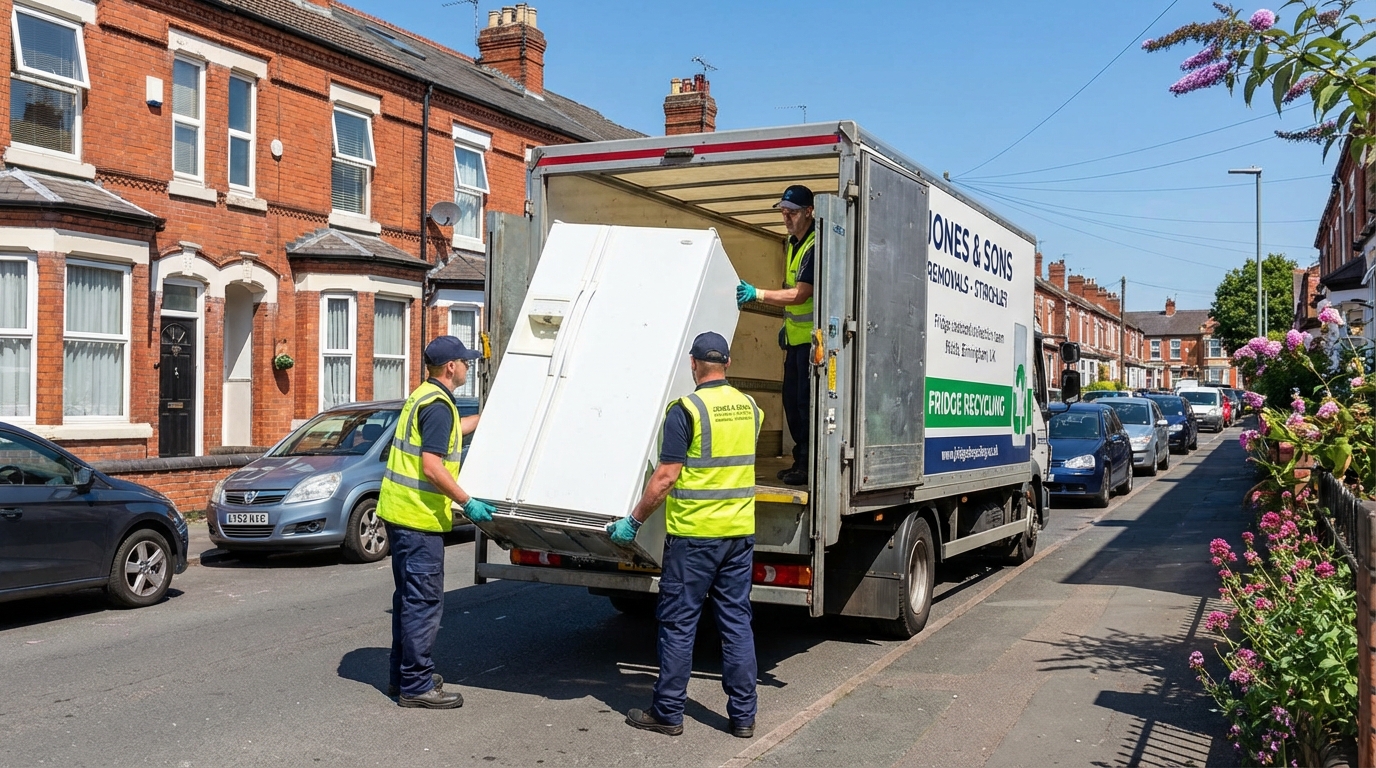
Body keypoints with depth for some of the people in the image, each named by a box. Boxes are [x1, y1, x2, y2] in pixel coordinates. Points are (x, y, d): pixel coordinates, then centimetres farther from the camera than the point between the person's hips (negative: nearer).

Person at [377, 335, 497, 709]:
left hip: (401, 511, 11)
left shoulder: (423, 397, 14)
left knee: (410, 597, 18)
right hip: (419, 516, -11)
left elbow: (450, 431, 34)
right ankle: (416, 686, 1)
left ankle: (403, 675, 27)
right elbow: (431, 468, -23)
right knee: (424, 602, -4)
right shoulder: (438, 405, -17)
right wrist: (467, 503, -18)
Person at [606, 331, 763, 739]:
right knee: (737, 621, 11)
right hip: (740, 532, 6)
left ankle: (667, 713, 12)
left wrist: (633, 521, -6)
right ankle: (743, 715, 15)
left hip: (694, 533, -6)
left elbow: (665, 477, -15)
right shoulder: (749, 407, 7)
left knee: (678, 623, 4)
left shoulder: (686, 409, -12)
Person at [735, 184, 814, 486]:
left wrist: (757, 294, -31)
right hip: (795, 337, 10)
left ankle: (809, 464, -2)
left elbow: (799, 294, -26)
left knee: (806, 400, -9)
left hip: (812, 337, -10)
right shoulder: (792, 243, 14)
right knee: (791, 398, 11)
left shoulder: (816, 246, -18)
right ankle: (800, 460, 20)